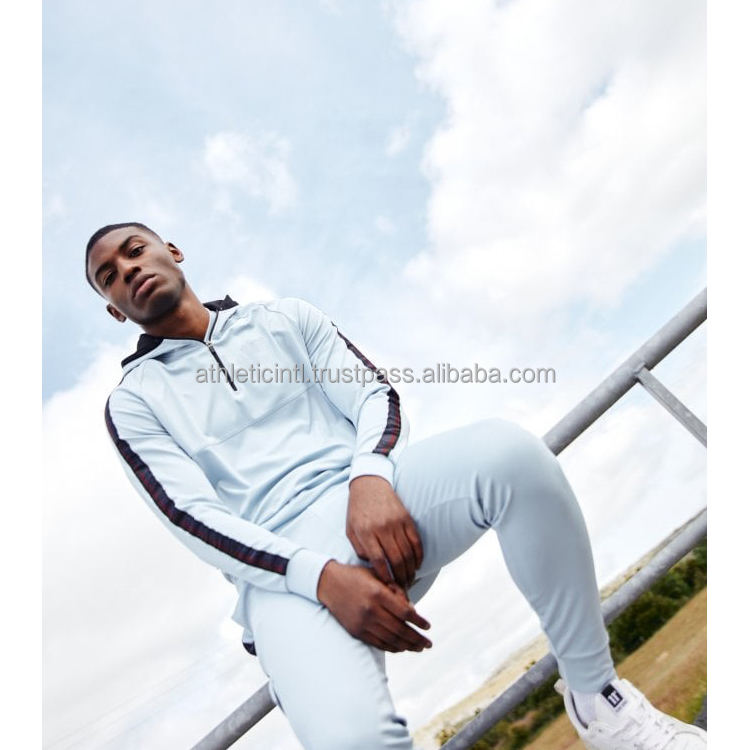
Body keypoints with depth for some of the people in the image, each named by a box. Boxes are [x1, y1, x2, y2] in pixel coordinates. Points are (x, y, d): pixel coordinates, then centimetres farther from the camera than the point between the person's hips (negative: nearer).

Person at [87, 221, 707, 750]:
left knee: (509, 447, -29)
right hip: (280, 564, -2)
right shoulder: (132, 403, 13)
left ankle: (596, 695, -9)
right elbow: (192, 517, -2)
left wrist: (370, 476, -14)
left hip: (374, 496, 3)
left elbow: (376, 395, 9)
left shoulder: (284, 317, 20)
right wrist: (321, 576, -18)